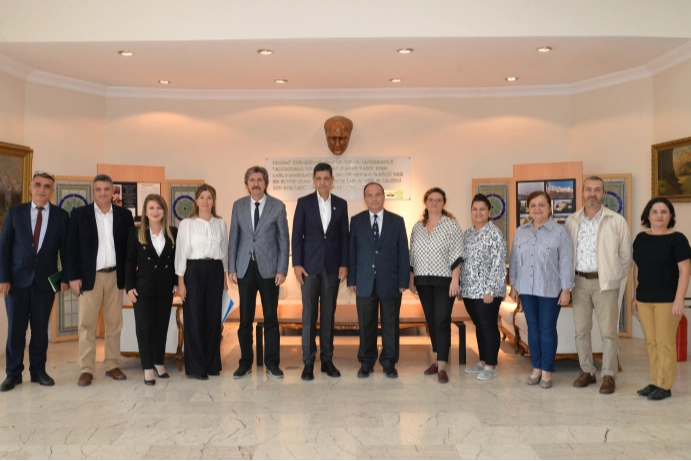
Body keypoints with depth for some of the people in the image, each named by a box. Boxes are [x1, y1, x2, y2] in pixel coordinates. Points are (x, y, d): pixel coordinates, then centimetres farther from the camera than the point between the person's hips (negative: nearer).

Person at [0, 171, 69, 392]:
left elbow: (65, 249, 4)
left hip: (45, 280, 0)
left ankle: (38, 370, 19)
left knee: (41, 328, 7)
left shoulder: (61, 215, 2)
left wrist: (65, 277, -1)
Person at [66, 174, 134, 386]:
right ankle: (86, 369, 7)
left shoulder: (124, 215, 6)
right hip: (89, 277, -2)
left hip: (115, 277, 2)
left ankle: (112, 365, 17)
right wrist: (73, 276, -8)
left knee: (114, 323, 7)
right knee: (86, 324, 0)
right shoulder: (79, 214, 2)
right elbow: (72, 247, -1)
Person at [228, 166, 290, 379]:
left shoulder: (278, 206, -1)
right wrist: (231, 268, 1)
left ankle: (272, 363, 16)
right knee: (245, 318, 7)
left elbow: (284, 240, -1)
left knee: (271, 317, 5)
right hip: (245, 268, 2)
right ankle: (245, 363, 20)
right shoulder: (238, 205, 5)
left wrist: (282, 269, -7)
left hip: (268, 268, -2)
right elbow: (234, 239, 6)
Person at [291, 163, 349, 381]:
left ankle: (327, 359, 17)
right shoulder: (304, 202, 1)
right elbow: (297, 235, -1)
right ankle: (308, 361, 7)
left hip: (332, 265, 2)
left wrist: (344, 264, -1)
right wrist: (296, 264, -9)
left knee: (329, 314, 8)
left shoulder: (341, 204, 7)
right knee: (309, 314, 0)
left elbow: (344, 236, 6)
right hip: (310, 264, -2)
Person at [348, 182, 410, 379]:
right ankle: (366, 362, 20)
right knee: (366, 325, 7)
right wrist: (351, 279, -2)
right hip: (365, 282, 0)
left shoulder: (397, 221, 4)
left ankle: (389, 363, 20)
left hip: (390, 282, 0)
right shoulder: (356, 221, 5)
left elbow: (403, 253, 2)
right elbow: (352, 252, 4)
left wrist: (403, 281, -4)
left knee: (390, 324, 7)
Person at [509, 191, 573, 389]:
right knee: (533, 328, 11)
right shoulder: (520, 232, 8)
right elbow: (514, 260, 11)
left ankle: (547, 370, 14)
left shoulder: (560, 232, -5)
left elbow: (566, 262, -7)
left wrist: (566, 289, -11)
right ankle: (536, 368, 22)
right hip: (526, 289, 4)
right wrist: (513, 285, 10)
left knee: (547, 329, 4)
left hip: (550, 289, -4)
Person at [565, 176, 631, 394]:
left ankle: (608, 375, 13)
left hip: (605, 282, -3)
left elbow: (626, 255, 3)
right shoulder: (571, 221, 5)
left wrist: (617, 278, 5)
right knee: (581, 330, 8)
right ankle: (587, 371, 22)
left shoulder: (617, 221, -3)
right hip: (580, 282, 3)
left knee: (608, 331, 0)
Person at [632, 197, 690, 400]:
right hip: (644, 300, 5)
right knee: (651, 342, 10)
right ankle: (655, 382, 20)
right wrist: (635, 295, 13)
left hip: (667, 300, -5)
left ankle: (665, 386, 10)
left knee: (665, 343, 0)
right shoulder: (641, 238, 9)